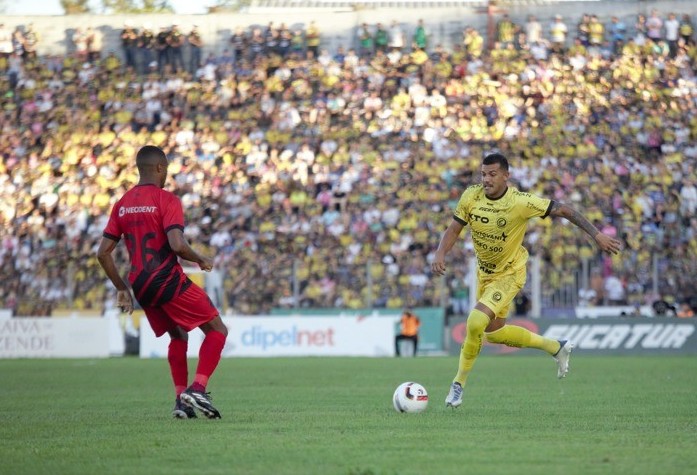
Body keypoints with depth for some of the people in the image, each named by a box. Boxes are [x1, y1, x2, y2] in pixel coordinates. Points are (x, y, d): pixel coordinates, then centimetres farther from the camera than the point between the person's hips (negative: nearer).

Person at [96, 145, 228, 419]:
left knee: (178, 337, 24)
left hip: (141, 287, 7)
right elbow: (177, 245, -21)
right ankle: (197, 389, -12)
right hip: (169, 281, -7)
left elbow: (103, 253, 10)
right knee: (217, 330, 4)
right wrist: (201, 261, -2)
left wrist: (122, 289, 18)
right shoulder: (167, 200, -9)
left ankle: (180, 398, 13)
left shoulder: (122, 204, 12)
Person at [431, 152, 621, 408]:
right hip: (484, 272, 6)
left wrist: (597, 235, -22)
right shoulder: (471, 196, -14)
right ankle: (556, 347, 36)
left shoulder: (520, 202, -26)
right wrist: (440, 254, -22)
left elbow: (563, 210, -19)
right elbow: (454, 229, -3)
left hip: (509, 274, -6)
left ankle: (459, 383, -7)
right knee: (493, 332, 17)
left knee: (476, 320, -25)